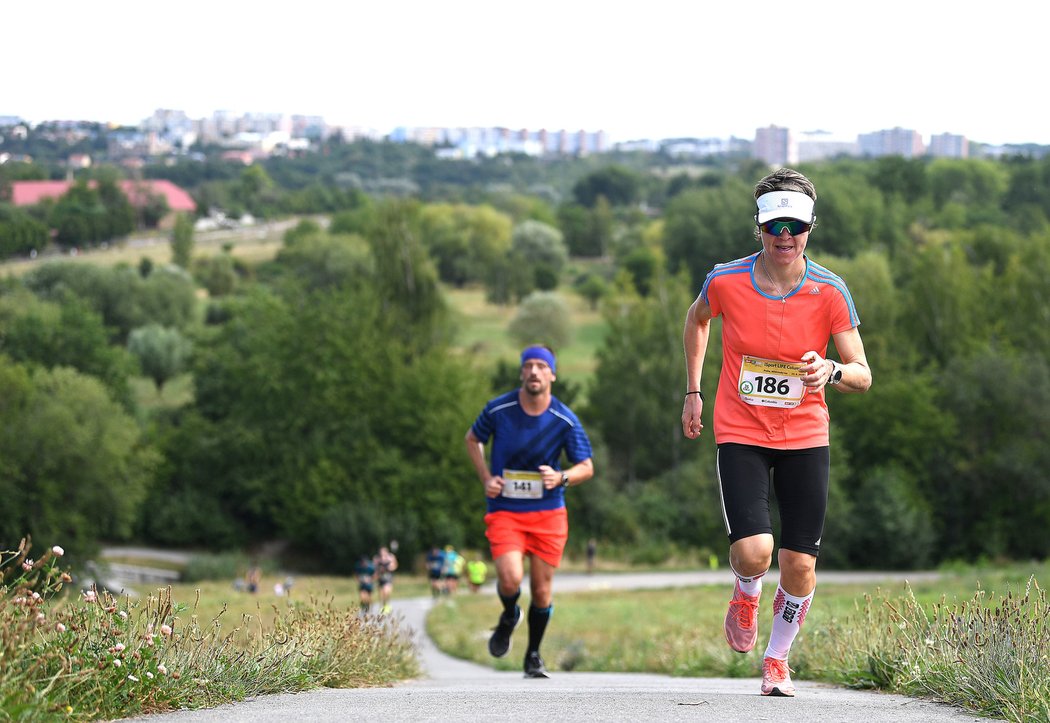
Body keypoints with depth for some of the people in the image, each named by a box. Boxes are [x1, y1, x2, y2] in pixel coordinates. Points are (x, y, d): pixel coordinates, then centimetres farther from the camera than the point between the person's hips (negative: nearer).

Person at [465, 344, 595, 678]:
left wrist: (561, 478, -17)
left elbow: (587, 467, 3)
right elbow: (472, 439, 13)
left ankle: (534, 656, 25)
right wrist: (486, 478, 1)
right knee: (511, 578, -20)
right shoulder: (498, 409, -7)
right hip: (504, 510, -1)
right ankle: (509, 617, 17)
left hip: (549, 512, 1)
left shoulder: (565, 420, -6)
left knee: (542, 587, 4)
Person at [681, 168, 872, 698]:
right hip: (739, 435, -1)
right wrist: (693, 391, 12)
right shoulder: (725, 282, -10)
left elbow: (863, 375, -7)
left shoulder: (829, 292, -10)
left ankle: (777, 658, 25)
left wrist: (831, 371, -29)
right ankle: (746, 597, 19)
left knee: (799, 565, -1)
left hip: (805, 438, 1)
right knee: (753, 551, -20)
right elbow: (697, 319, 14)